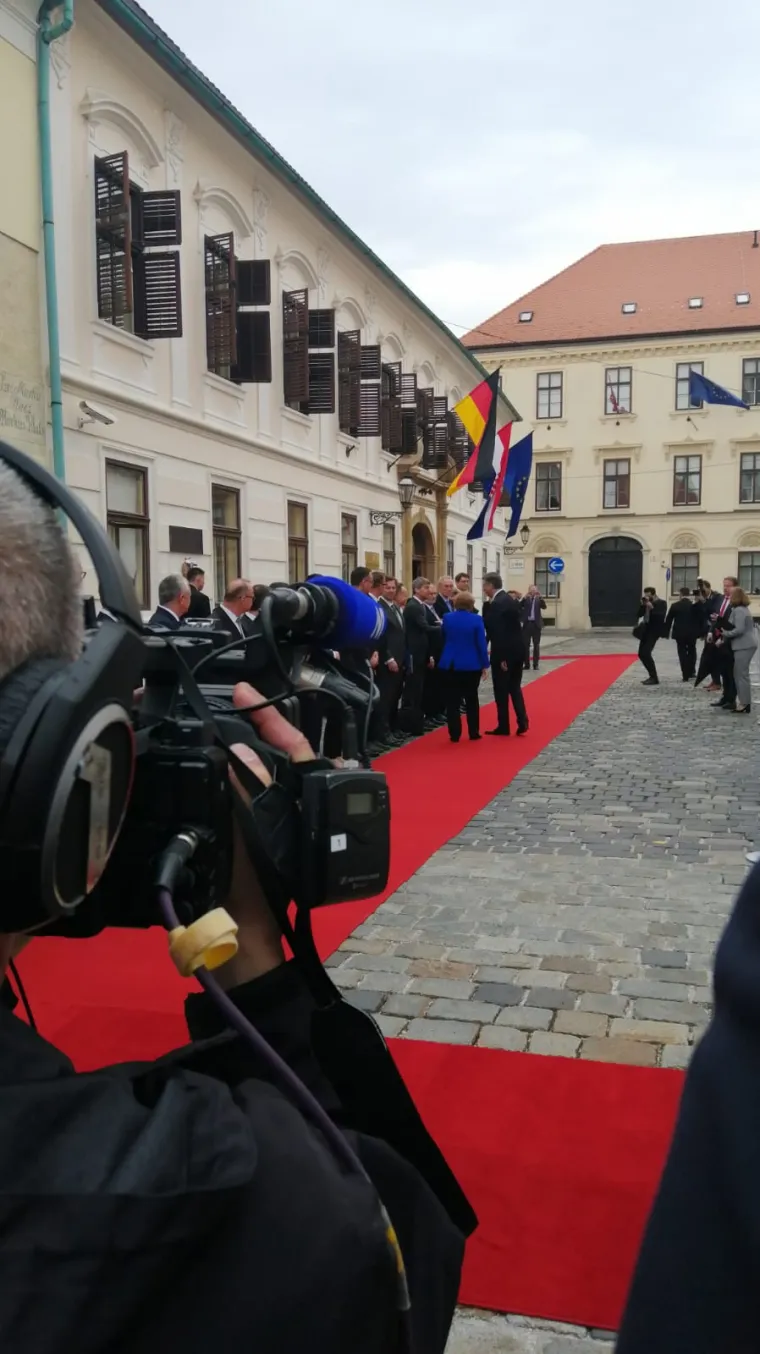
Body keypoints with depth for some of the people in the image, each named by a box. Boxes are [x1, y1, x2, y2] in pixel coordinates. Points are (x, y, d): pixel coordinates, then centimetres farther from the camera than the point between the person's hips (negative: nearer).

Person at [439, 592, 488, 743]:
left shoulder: (447, 618, -2)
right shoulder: (476, 620, -9)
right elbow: (481, 644, -8)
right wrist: (485, 665, -1)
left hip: (449, 664, 1)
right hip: (471, 665, -1)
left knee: (452, 700, 5)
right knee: (472, 699, 13)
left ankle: (454, 734, 3)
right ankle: (474, 733, 16)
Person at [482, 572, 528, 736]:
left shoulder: (496, 604, -16)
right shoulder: (510, 599, 11)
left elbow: (498, 632, -20)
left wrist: (501, 657, -17)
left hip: (504, 653, -9)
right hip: (517, 650, 9)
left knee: (501, 690, 2)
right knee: (515, 687, 15)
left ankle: (503, 727, 8)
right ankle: (522, 722, 7)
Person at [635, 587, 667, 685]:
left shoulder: (661, 603, -10)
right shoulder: (647, 603, 11)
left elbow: (661, 617, -23)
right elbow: (639, 615, 7)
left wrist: (652, 608, -26)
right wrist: (642, 605, -7)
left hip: (654, 631, -8)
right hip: (646, 630, 8)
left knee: (646, 653, -17)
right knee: (641, 654, 10)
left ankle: (654, 678, -9)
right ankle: (652, 676, 22)